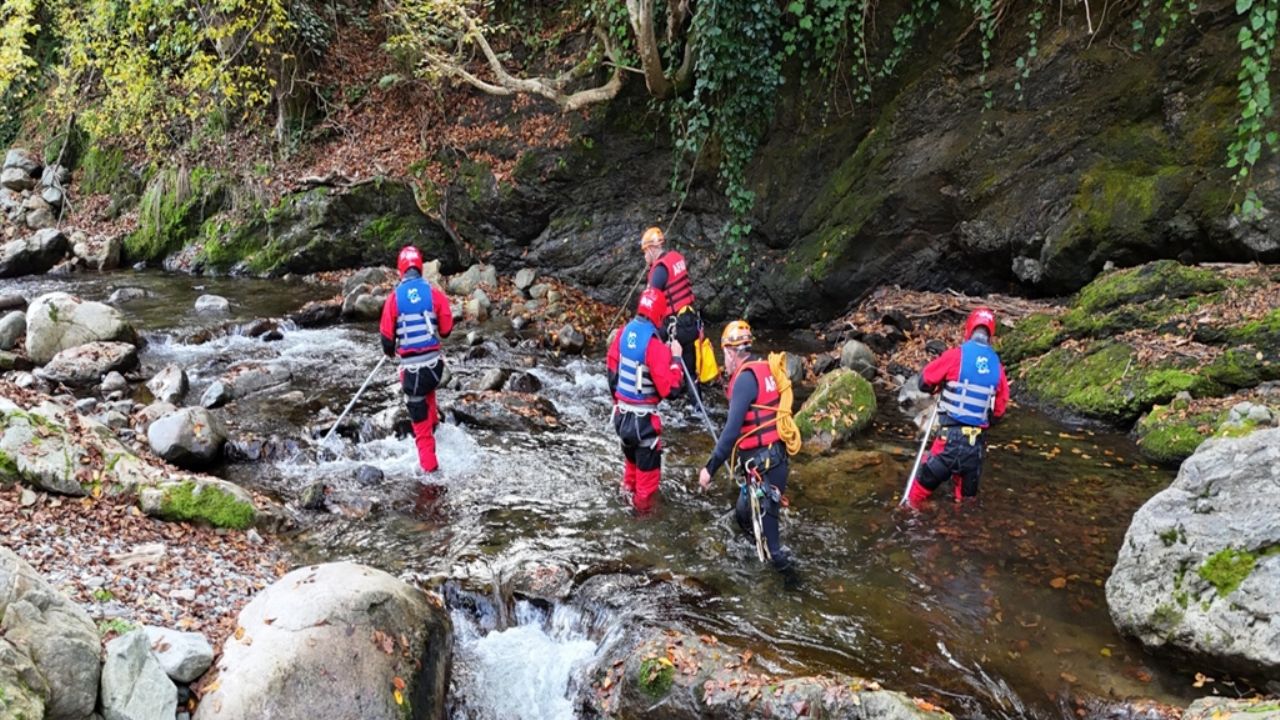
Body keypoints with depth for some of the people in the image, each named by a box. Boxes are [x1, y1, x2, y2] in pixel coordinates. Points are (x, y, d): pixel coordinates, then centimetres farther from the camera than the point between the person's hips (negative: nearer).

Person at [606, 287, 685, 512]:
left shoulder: (624, 331, -4)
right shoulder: (654, 345, -24)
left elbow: (611, 368, 8)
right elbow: (670, 389, -21)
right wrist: (675, 358, -10)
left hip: (622, 410, 7)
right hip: (643, 416, -7)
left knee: (631, 450, 29)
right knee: (648, 458, 12)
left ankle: (629, 485, 49)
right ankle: (643, 501, 26)